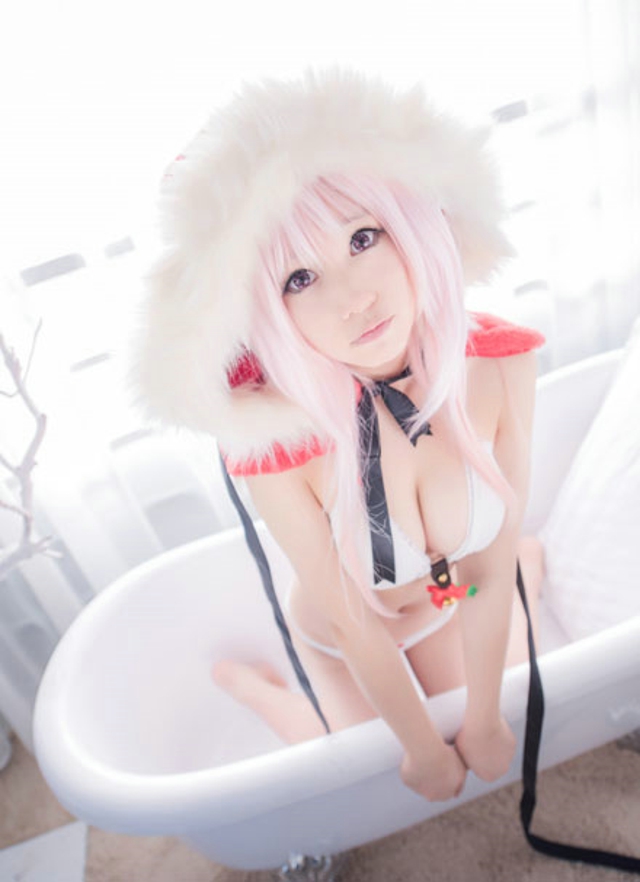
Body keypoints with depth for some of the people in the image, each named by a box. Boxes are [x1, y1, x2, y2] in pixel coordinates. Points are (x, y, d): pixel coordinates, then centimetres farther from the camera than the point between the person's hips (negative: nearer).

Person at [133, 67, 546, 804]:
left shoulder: (499, 362, -30)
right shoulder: (270, 437, -38)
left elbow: (491, 572, -19)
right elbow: (351, 620, -24)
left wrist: (483, 720, -9)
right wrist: (424, 747, -10)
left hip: (451, 605, 3)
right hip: (343, 638, -2)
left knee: (503, 748, 28)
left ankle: (528, 564, 49)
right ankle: (250, 684, 39)